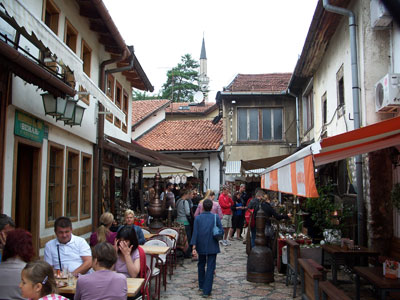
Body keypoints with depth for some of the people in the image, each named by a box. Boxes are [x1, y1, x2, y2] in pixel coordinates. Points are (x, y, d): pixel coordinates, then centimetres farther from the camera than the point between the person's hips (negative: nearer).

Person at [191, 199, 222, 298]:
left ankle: (201, 286, 32)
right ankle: (206, 291, -2)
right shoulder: (215, 218, -6)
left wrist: (194, 247, -8)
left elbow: (195, 233, -8)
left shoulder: (198, 218, -4)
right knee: (210, 268, 2)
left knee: (201, 265, 21)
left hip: (201, 246, 2)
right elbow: (221, 231, -5)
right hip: (212, 246, -2)